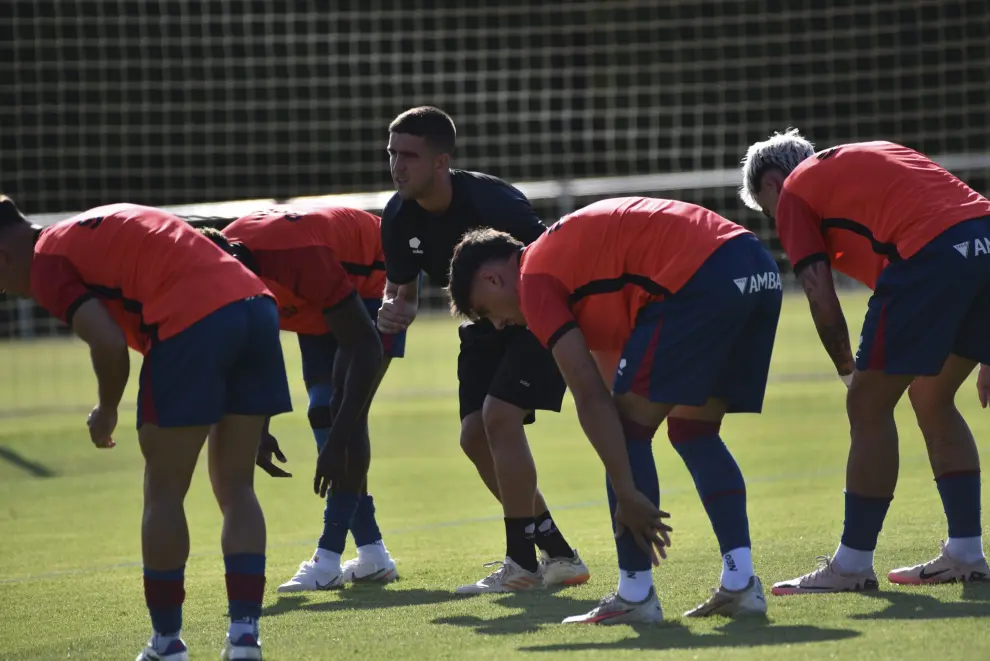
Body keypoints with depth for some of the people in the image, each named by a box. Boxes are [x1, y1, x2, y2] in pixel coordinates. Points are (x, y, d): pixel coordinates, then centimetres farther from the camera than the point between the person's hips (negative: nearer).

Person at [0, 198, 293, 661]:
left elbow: (109, 342, -9)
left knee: (164, 492, 7)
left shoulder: (46, 263, 4)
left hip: (193, 322, -8)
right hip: (256, 303, 8)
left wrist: (106, 410, 10)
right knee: (235, 487, 15)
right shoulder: (91, 230, 29)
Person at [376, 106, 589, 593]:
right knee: (475, 437, -1)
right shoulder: (399, 217, -10)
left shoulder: (489, 201, -31)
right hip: (487, 326, 8)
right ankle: (558, 554, 11)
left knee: (499, 416, -23)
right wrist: (393, 311, -20)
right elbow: (402, 289, 2)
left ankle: (522, 562, -14)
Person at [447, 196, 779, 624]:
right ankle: (740, 584, 12)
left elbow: (591, 398, -4)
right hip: (759, 269, 9)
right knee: (694, 431, 20)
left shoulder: (534, 279, 4)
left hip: (701, 279, -9)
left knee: (629, 426, 3)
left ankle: (635, 596, 3)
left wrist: (627, 496, -4)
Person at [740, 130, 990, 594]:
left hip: (930, 255, -8)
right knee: (932, 400, 21)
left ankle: (852, 565, 7)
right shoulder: (868, 158, 35)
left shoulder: (794, 191, 15)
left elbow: (821, 298, 4)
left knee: (869, 406, 3)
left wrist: (849, 370, 17)